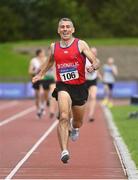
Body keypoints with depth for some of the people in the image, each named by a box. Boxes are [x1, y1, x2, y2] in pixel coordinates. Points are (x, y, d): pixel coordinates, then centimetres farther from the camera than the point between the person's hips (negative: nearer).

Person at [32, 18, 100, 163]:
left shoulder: (81, 44, -3)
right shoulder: (54, 47, 6)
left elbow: (96, 62, -7)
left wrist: (93, 66, -29)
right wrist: (41, 74, 29)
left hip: (79, 86, 0)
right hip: (63, 86, 0)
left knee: (78, 122, 16)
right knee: (64, 117, -25)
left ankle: (74, 128, 55)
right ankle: (64, 151, -28)